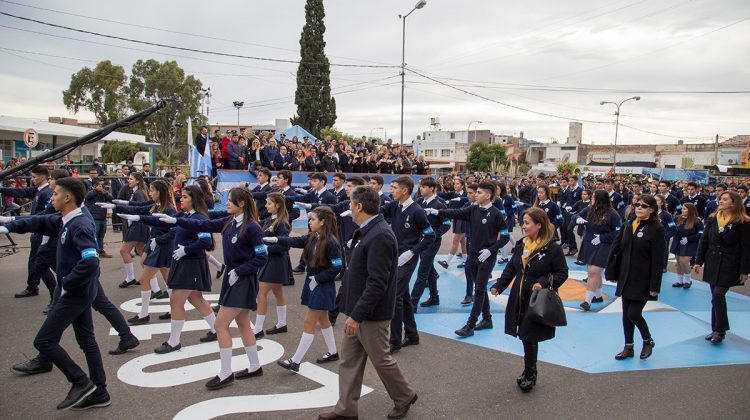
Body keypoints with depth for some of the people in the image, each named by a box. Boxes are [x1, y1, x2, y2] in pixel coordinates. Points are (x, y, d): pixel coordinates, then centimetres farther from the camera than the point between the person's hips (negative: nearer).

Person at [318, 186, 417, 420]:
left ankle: (404, 397, 31)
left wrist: (357, 315, -24)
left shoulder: (380, 236, -24)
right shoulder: (366, 232, 7)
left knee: (381, 359, 9)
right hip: (356, 311, 9)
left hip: (371, 313, -9)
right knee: (349, 359, 14)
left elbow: (377, 283, -27)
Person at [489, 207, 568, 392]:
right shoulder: (521, 245, 7)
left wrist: (544, 283, -22)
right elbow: (511, 268, 11)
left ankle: (529, 374, 19)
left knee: (529, 338, -1)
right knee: (526, 338, 11)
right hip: (519, 300, 6)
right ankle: (529, 373, 28)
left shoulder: (553, 248, -12)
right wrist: (498, 286, 0)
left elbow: (562, 273, -8)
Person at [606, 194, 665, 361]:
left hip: (642, 281, -6)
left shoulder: (657, 229, -11)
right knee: (626, 314, 11)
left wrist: (654, 286, -16)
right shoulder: (628, 225, 6)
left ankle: (648, 341, 22)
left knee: (633, 313, -6)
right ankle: (628, 347, 24)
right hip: (626, 278, 6)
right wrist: (612, 272, 4)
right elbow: (617, 249, 9)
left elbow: (658, 260, -13)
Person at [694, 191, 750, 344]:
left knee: (718, 295, -12)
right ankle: (716, 329, 20)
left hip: (729, 266, -5)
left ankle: (720, 330, 1)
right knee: (716, 297, 10)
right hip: (712, 263, 5)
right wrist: (698, 261, 5)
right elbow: (704, 241, 9)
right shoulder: (713, 219, 7)